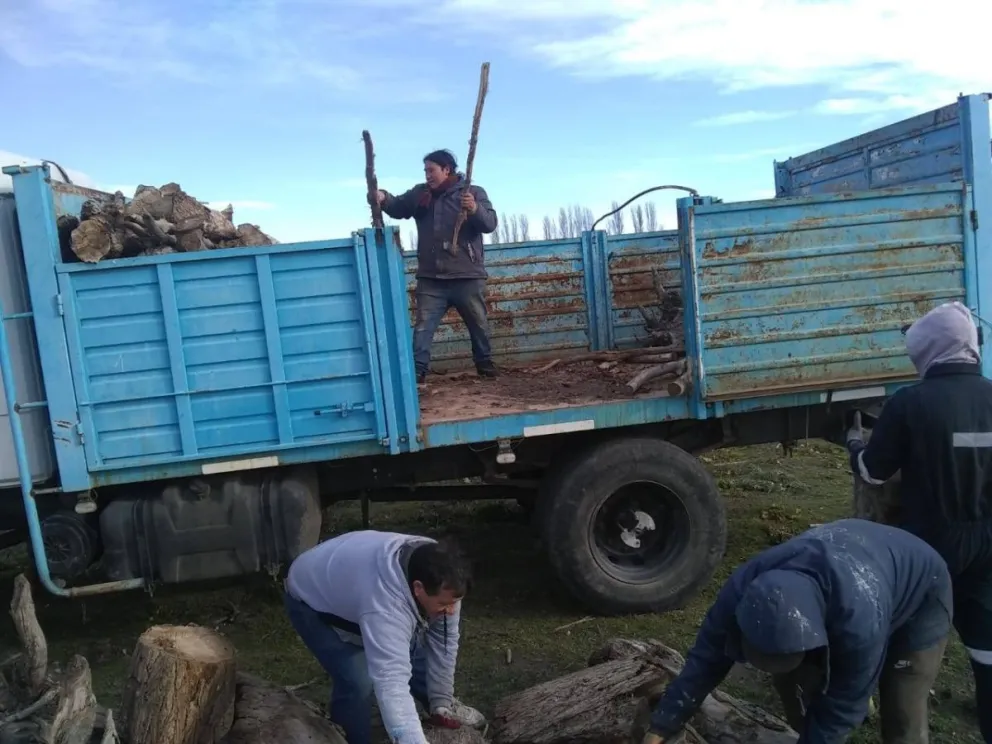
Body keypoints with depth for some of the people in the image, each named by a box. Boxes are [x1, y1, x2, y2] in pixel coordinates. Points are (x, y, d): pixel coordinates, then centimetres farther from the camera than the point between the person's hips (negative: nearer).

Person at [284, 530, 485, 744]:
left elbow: (443, 641, -10)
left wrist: (441, 702, -6)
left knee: (414, 651, 9)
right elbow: (391, 683, -52)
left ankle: (442, 708, 33)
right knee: (358, 683, -19)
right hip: (312, 600, -6)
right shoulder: (384, 604, -46)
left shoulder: (441, 580, -23)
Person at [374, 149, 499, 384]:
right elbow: (398, 208, 8)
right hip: (431, 278, 2)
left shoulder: (474, 192, 0)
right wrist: (384, 198, -14)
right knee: (423, 326, -2)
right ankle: (418, 370, 1)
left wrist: (475, 209, -29)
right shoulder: (419, 193, 9)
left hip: (468, 276, -2)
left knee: (479, 325, 12)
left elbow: (490, 223, -9)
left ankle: (485, 364, 31)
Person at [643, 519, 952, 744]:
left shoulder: (859, 622, -46)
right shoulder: (745, 588, -31)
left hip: (920, 592, -4)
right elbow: (706, 659, -20)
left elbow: (840, 710, -30)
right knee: (793, 680, -4)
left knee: (901, 719, -11)